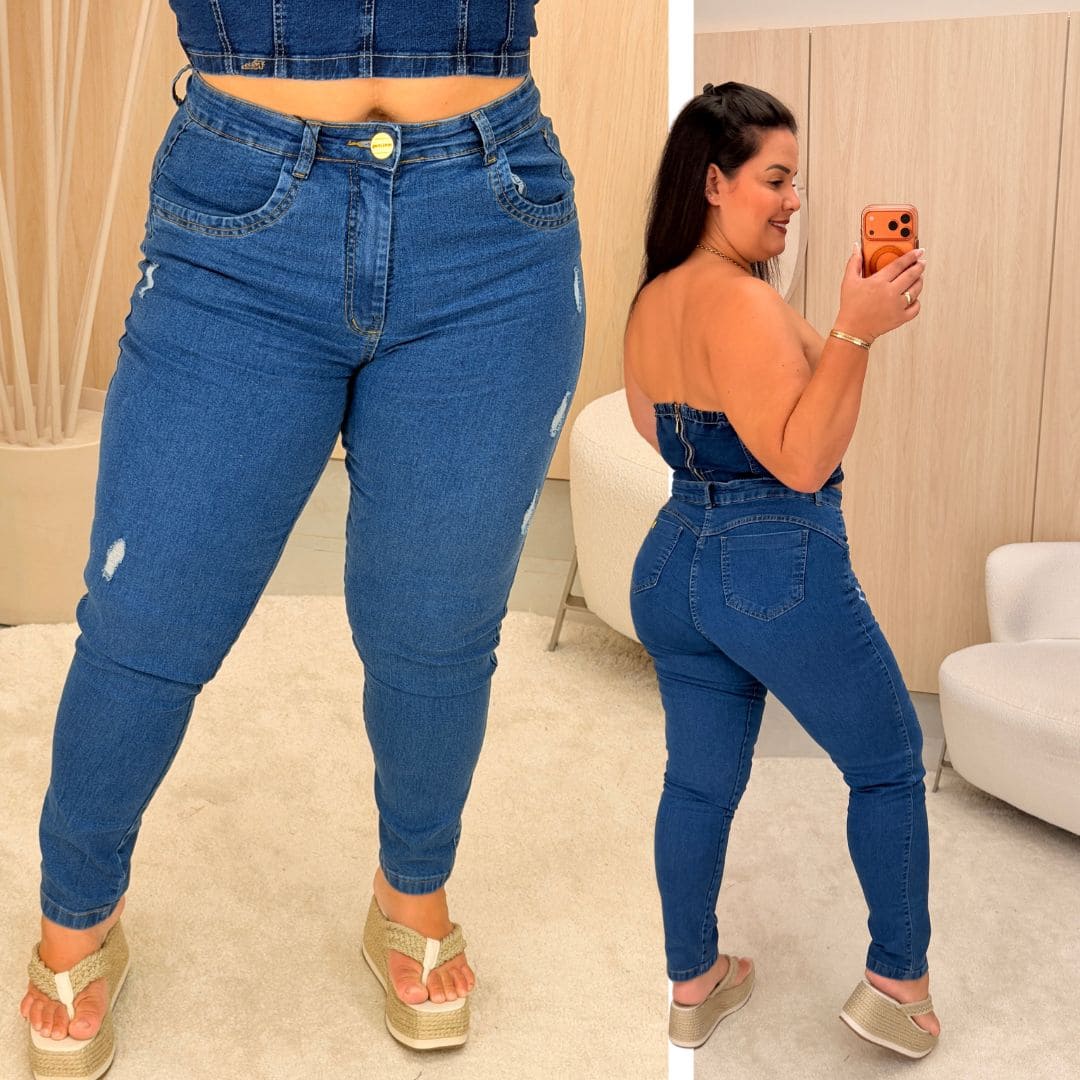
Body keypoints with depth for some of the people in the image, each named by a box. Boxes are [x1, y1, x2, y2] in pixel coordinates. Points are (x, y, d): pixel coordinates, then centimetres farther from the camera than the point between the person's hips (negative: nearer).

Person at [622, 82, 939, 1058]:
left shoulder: (651, 300, 5)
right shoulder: (741, 301, -22)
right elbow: (803, 463, -25)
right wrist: (855, 331, -29)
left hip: (674, 565, 8)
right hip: (779, 573, -8)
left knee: (700, 779, 18)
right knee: (889, 765, 13)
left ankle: (692, 986, 32)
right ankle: (900, 985, 22)